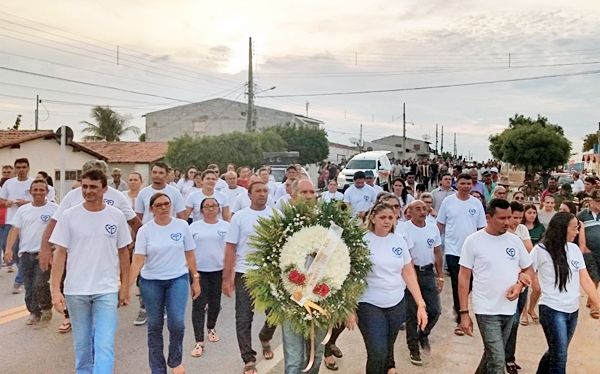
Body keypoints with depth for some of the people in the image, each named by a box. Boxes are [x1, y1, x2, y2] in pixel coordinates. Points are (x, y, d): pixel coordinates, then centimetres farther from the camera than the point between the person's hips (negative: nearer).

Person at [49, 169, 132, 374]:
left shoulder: (116, 216, -3)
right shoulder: (69, 216, -4)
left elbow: (123, 252, 5)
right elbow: (60, 253, -2)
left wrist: (125, 286, 5)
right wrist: (56, 290, -8)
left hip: (107, 290, -1)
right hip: (75, 290, 1)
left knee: (104, 346, -5)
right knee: (82, 345, 15)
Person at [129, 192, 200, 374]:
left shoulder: (182, 225, -2)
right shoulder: (144, 230, -5)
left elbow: (189, 254, 4)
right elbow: (138, 259, -11)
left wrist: (195, 279, 4)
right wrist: (128, 283, -23)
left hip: (178, 279, 0)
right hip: (151, 281, 0)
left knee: (177, 323, -10)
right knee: (154, 326, 8)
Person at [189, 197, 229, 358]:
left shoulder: (225, 226, 2)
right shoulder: (194, 227, 0)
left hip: (219, 270, 1)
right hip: (198, 270, -1)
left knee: (215, 302, 15)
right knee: (199, 304, -3)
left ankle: (211, 328, 40)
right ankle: (199, 342, 0)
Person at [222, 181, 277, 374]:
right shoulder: (239, 217, -4)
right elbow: (230, 248, -3)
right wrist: (226, 278, -5)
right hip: (245, 273, -1)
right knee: (244, 319, 4)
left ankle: (265, 338, 43)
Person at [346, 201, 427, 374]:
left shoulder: (399, 240, 3)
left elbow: (409, 273, 7)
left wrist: (421, 304, 1)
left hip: (397, 304, 4)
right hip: (369, 305, -4)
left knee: (388, 348, 16)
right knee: (377, 354, -8)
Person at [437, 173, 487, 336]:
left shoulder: (476, 203, 2)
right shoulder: (448, 201, -2)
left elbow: (482, 228, 6)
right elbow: (440, 224, 4)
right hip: (453, 250, -2)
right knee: (457, 285, 1)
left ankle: (459, 307, 38)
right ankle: (461, 320, 10)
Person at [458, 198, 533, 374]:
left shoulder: (515, 240, 3)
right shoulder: (473, 241, -10)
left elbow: (528, 269, 14)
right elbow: (464, 278, -7)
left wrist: (519, 284, -9)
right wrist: (464, 312, -10)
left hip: (510, 309, 5)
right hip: (486, 310, -5)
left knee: (492, 355, 19)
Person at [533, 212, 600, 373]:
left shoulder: (574, 249, 2)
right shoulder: (541, 250, -13)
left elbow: (585, 279, 3)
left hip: (573, 310, 6)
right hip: (552, 310, -6)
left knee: (556, 352, 18)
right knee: (560, 356, -3)